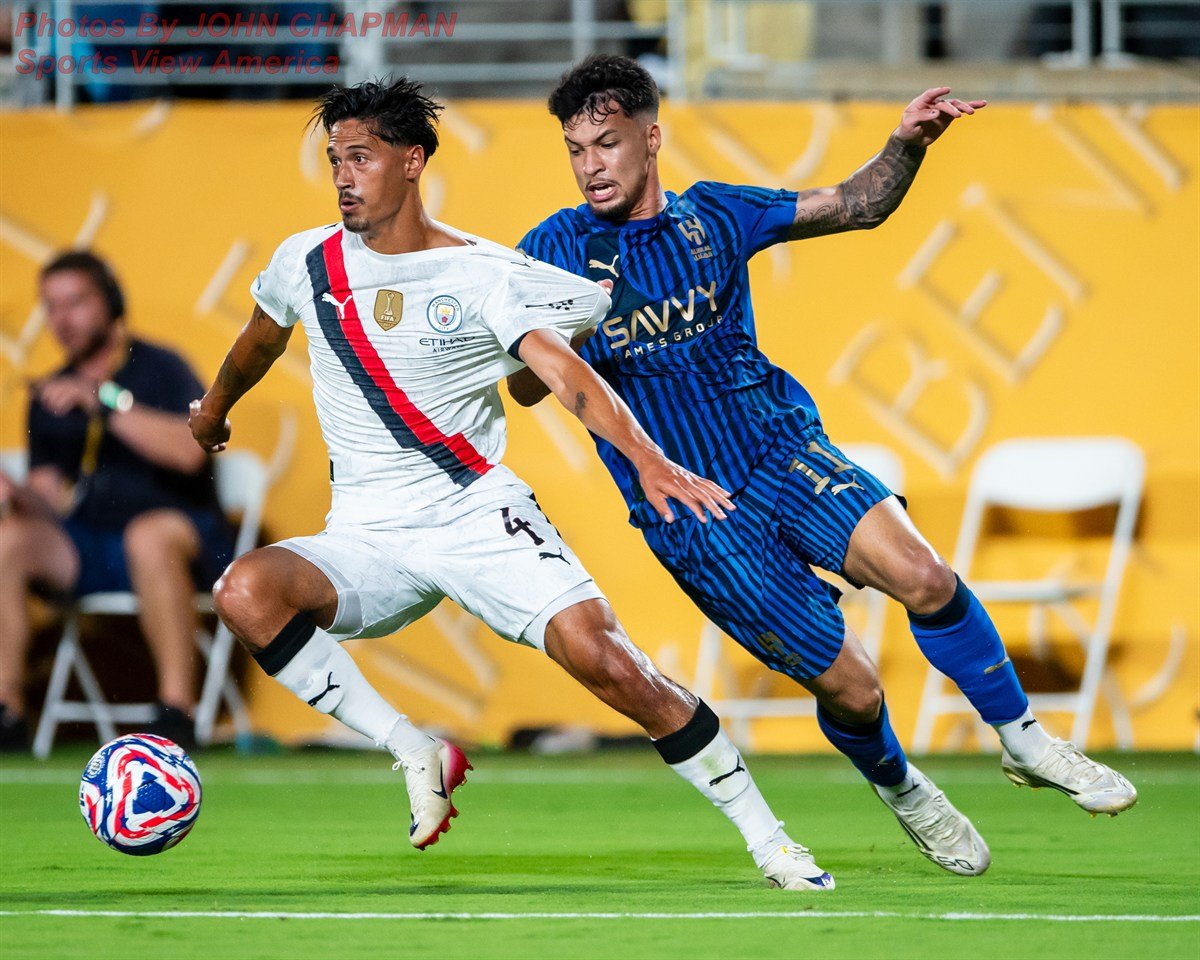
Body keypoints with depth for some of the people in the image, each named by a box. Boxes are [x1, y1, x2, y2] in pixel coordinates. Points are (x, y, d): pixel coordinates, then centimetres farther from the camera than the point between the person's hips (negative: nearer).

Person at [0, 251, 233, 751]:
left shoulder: (159, 368, -1)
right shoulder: (50, 396, 15)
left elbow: (190, 450, -19)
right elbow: (54, 499, 11)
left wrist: (106, 402, -22)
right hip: (85, 552, 5)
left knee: (150, 534, -40)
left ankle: (176, 712, -40)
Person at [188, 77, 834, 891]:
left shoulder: (484, 274, -5)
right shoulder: (307, 263, 5)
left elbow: (567, 374, -15)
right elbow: (261, 342, 27)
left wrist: (647, 459, -29)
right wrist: (215, 410, 44)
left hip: (480, 512, -3)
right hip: (367, 539, 3)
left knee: (601, 655, -21)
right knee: (247, 591, -28)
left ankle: (768, 839, -7)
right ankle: (415, 755, -15)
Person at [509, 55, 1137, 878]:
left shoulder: (713, 216, 4)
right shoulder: (555, 249, -5)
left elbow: (857, 207, 11)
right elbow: (524, 390, -7)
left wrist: (906, 146, -8)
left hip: (782, 447, 2)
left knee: (921, 575, -23)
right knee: (851, 688, -6)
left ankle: (1024, 740, -3)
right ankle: (901, 791, 28)